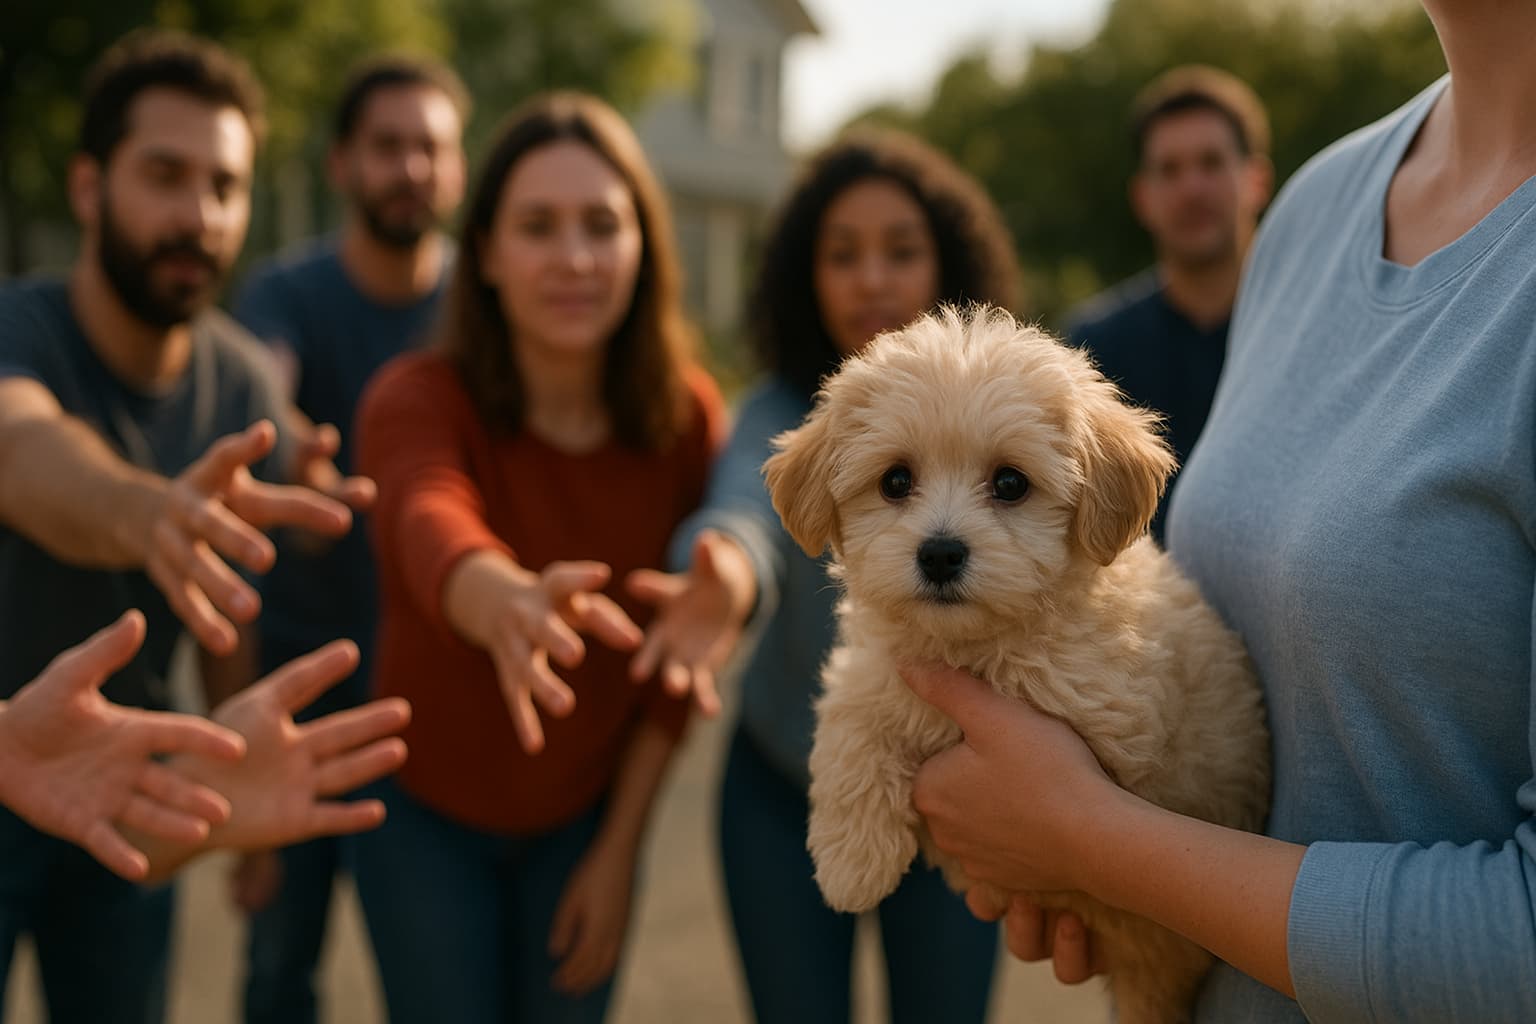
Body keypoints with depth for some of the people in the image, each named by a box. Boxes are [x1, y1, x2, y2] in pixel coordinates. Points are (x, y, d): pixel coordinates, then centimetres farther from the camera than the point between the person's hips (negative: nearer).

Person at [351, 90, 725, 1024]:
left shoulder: (688, 418, -14)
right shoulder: (419, 400, -23)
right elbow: (432, 529, -46)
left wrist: (619, 850, -5)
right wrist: (507, 602, -68)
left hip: (585, 817, 2)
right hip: (428, 813, -2)